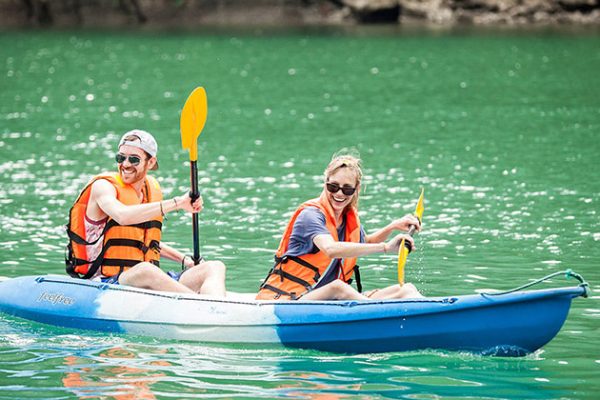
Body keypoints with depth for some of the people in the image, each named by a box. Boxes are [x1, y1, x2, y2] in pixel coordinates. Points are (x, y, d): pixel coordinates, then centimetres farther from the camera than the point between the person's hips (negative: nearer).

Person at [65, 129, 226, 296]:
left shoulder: (153, 188, 17)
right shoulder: (103, 186, -5)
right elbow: (122, 216, -29)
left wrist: (184, 259, 17)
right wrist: (177, 203, -28)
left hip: (150, 282, 7)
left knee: (215, 267, -13)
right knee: (145, 270, -41)